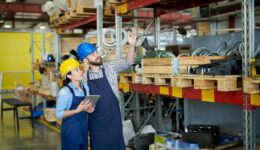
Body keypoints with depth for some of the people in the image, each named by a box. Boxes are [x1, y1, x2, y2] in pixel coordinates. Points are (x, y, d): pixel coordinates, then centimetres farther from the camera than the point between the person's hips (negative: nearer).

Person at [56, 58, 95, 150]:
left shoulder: (85, 88, 3)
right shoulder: (65, 92, -17)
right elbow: (58, 114, -16)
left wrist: (88, 109, -4)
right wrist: (78, 110, -23)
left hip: (84, 129, 7)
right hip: (71, 130, -7)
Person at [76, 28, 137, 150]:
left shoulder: (110, 67, -1)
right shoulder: (84, 77, 2)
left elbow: (128, 62, -3)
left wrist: (132, 45, -17)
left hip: (113, 119, -1)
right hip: (95, 121, 1)